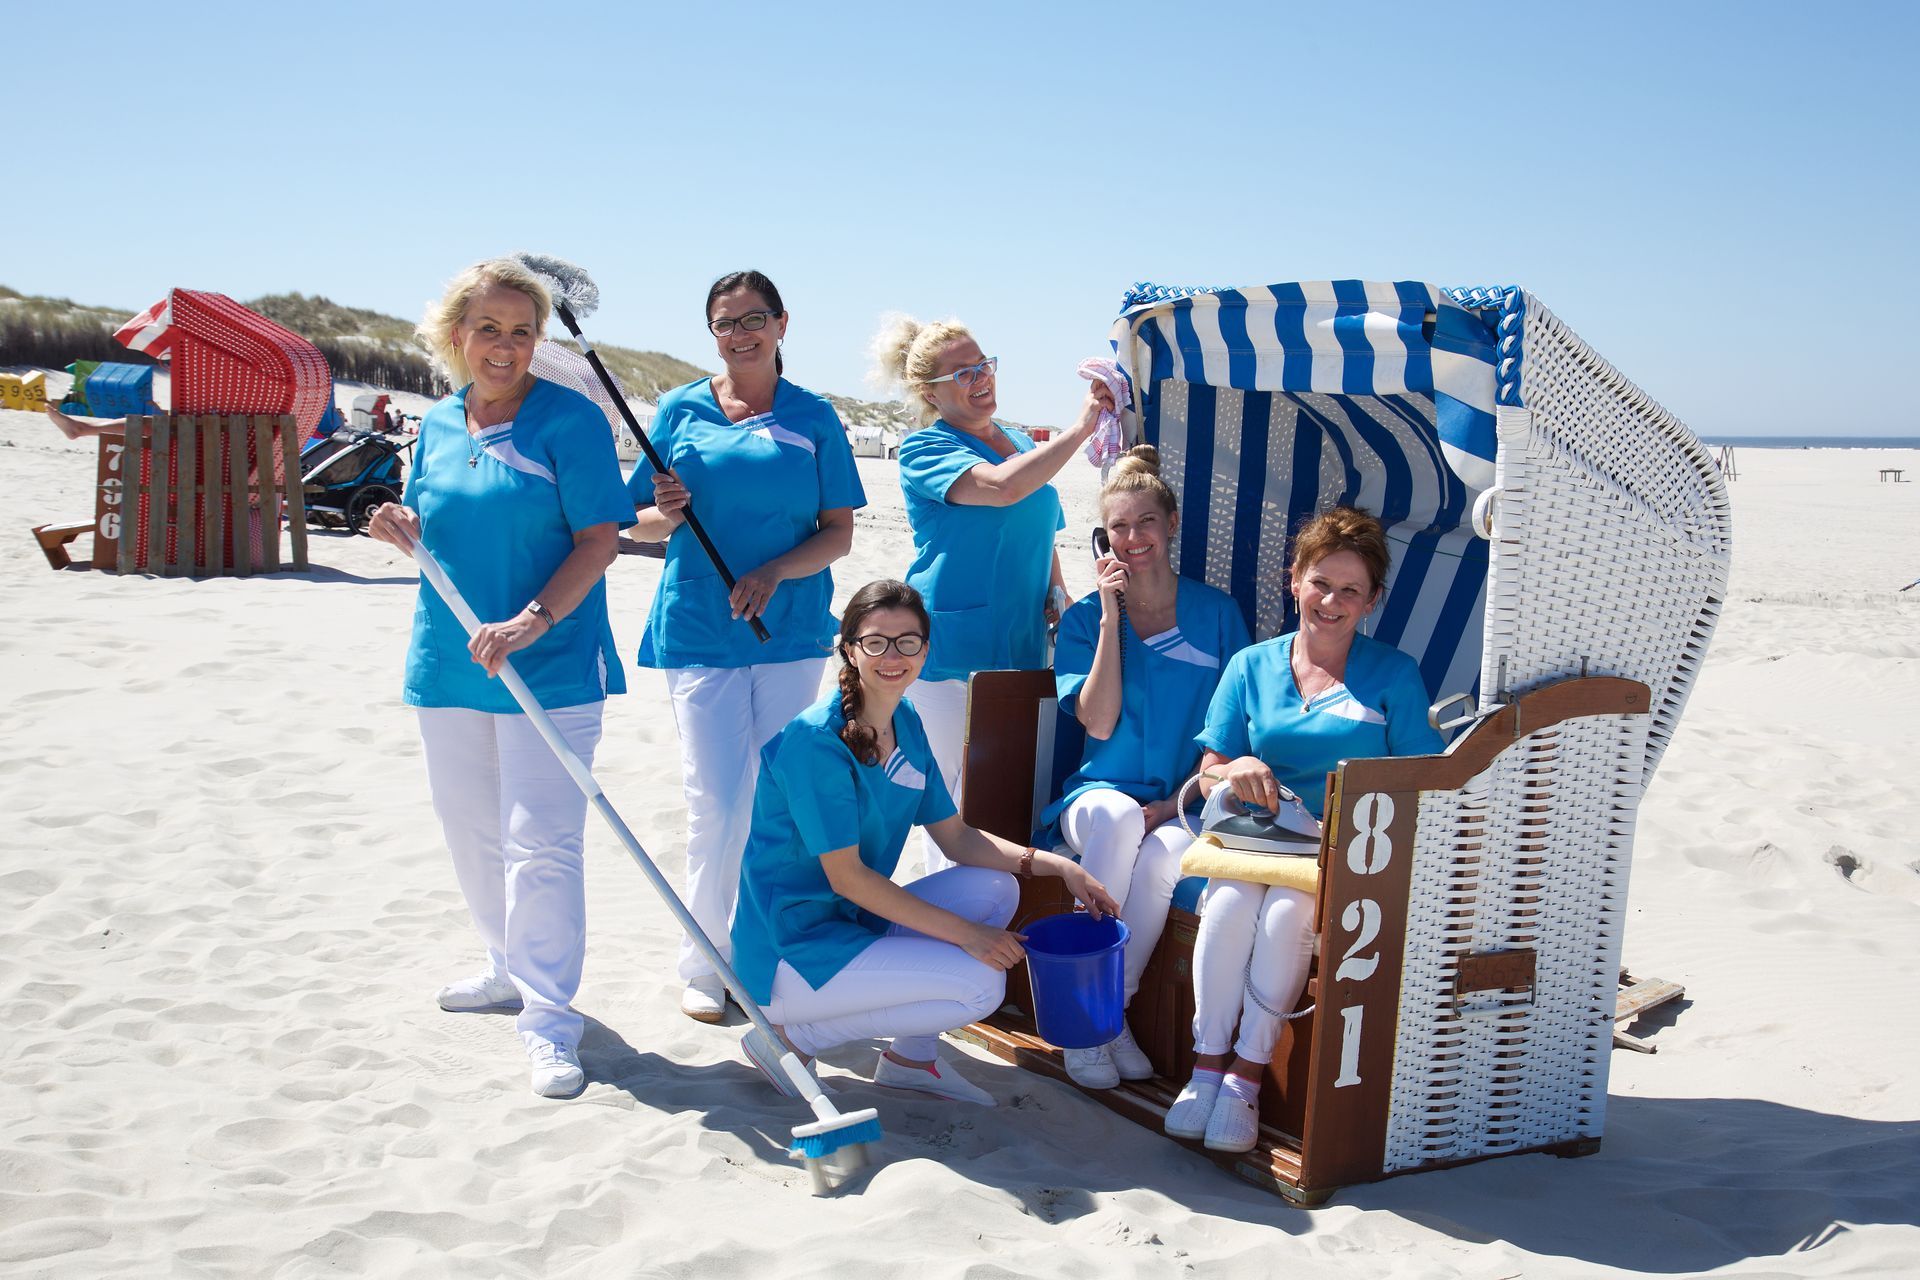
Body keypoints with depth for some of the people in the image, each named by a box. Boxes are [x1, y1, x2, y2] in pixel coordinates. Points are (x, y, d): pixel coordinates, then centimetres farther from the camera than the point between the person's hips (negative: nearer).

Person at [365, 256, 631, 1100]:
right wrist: (403, 531, -5)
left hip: (550, 670, -6)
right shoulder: (439, 425, 9)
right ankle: (510, 969, 37)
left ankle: (549, 1020, 0)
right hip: (448, 666, 7)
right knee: (473, 837, 17)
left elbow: (599, 538, -13)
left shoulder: (570, 420, -9)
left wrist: (532, 620, -25)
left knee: (539, 843, -8)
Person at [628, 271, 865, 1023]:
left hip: (792, 629, 1)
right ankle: (705, 962, 11)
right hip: (699, 630, -1)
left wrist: (774, 572, -15)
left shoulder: (813, 417, 5)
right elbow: (641, 524, 10)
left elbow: (839, 532, 1)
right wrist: (667, 516, -14)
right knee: (716, 803, -4)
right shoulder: (680, 411, 6)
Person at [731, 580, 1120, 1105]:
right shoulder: (815, 740, -21)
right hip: (788, 956, -9)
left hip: (854, 922, 9)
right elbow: (846, 876, -21)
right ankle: (791, 1036, -5)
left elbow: (956, 837, 9)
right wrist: (965, 934, -21)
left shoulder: (906, 724, 6)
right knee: (979, 985, -18)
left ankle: (910, 1057, 7)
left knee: (996, 887, 0)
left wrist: (1060, 867, -4)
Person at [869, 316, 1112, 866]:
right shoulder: (924, 448, -5)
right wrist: (1080, 428, -21)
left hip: (1023, 648, 7)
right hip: (951, 651, -6)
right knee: (961, 799, -3)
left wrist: (1056, 592, 9)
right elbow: (1001, 487, -24)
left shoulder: (1023, 444, 16)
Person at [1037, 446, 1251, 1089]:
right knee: (1117, 818, -36)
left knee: (1162, 856, -36)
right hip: (1101, 793, 1)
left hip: (1184, 804, 0)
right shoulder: (1085, 617, 7)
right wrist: (1112, 618, -8)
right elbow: (1098, 723, -7)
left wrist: (1181, 800, -9)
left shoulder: (1216, 612, 6)